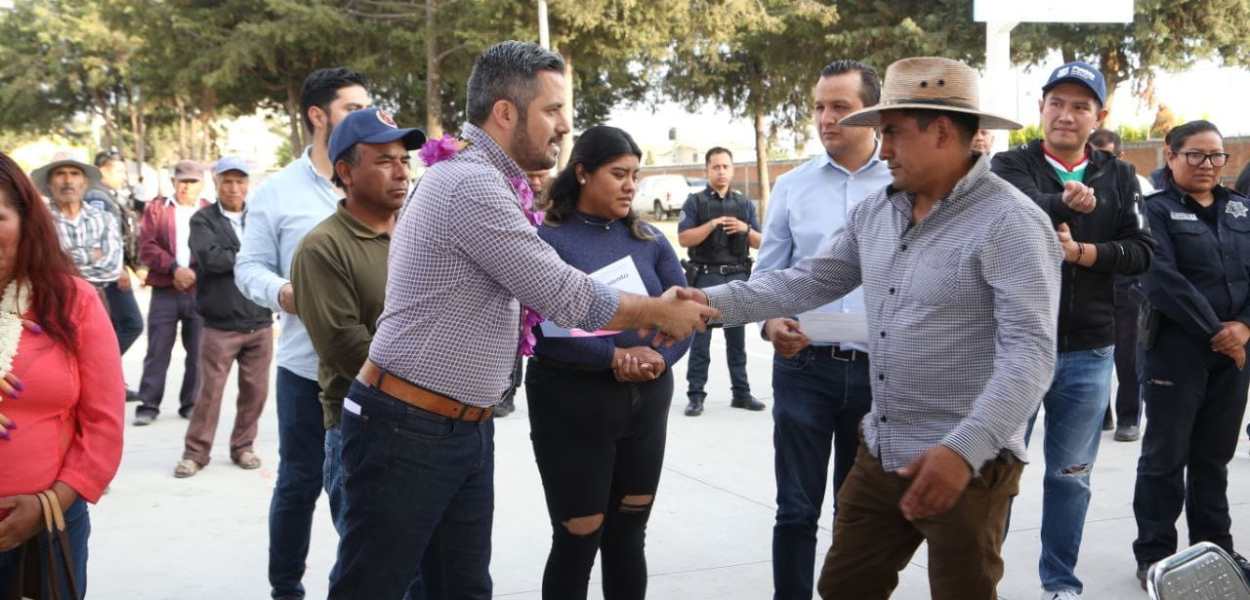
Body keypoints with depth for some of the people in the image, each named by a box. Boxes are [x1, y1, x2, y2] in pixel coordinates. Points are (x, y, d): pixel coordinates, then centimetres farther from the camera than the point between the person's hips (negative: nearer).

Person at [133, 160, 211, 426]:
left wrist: (195, 273, -13)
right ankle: (148, 405, 5)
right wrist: (174, 268, -15)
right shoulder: (156, 209, 9)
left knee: (198, 353, 5)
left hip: (200, 292, 1)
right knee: (157, 352, 0)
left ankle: (191, 404, 15)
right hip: (164, 292, -1)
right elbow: (146, 247, -2)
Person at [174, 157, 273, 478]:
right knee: (210, 391, 1)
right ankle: (196, 452, 13)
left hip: (260, 322, 3)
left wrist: (231, 260, -12)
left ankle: (243, 446, 24)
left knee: (255, 390, 8)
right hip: (219, 325, -3)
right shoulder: (203, 220, -1)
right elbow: (211, 257, -16)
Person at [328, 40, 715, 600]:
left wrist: (643, 316, 9)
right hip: (407, 432, -10)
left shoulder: (483, 182, 13)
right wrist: (659, 312, -3)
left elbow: (544, 296, 16)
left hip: (465, 429, 10)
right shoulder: (470, 184, -20)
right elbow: (565, 297, -17)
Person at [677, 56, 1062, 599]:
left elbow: (1029, 354, -24)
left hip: (968, 465, -7)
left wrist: (965, 450, -34)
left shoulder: (1011, 223, -17)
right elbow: (808, 281, 11)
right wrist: (714, 302, -3)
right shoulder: (875, 212, 8)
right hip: (879, 455, 7)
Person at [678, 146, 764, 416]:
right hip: (706, 277, -3)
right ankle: (696, 395, 0)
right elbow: (684, 238, -7)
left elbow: (759, 242, 11)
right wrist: (712, 224, -18)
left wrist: (746, 229, -9)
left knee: (737, 337, 8)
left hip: (737, 277, 3)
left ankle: (741, 392, 14)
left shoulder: (744, 203, 13)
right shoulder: (695, 202, 2)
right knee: (700, 337, -3)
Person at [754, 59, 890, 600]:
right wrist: (771, 323, -12)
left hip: (879, 370, 0)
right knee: (797, 510, 4)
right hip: (804, 367, 0)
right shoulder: (792, 187, 4)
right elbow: (766, 277, 7)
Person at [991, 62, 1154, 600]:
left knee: (1070, 474, 11)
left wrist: (1083, 253, -16)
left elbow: (1141, 252, -1)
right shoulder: (1011, 166, 0)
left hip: (1089, 352, 3)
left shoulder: (1119, 178, 8)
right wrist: (1066, 202, -37)